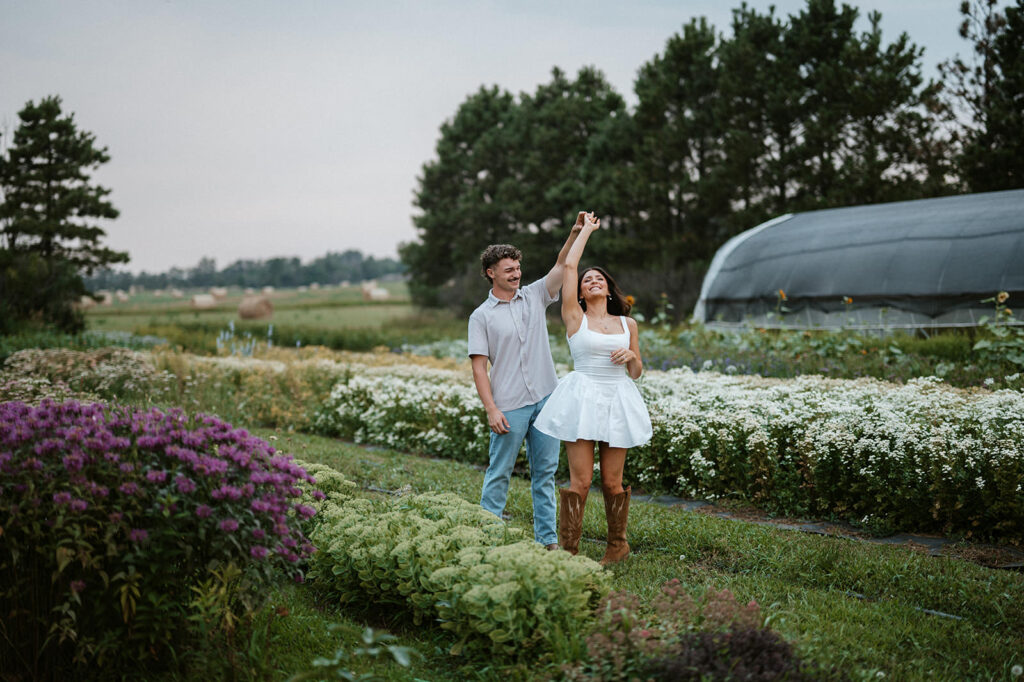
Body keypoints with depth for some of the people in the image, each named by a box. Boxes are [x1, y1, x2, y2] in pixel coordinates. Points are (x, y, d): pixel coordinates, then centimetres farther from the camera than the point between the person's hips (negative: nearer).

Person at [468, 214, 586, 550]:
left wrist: (575, 234, -16)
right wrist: (491, 409, -14)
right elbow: (479, 367, -5)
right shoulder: (482, 316, -1)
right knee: (499, 473, 1)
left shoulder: (535, 296, 11)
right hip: (509, 406, -4)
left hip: (546, 399, 4)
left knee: (545, 472, 8)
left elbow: (561, 266, 1)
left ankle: (547, 539, 14)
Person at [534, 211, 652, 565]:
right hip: (583, 399, -3)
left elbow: (636, 372, 19)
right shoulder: (575, 318, 4)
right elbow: (569, 265, -2)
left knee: (612, 480, 7)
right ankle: (569, 551, -2)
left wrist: (631, 357, -4)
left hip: (618, 401, 3)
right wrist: (585, 230, 10)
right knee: (580, 480, -8)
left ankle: (617, 543, 26)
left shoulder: (627, 323, 13)